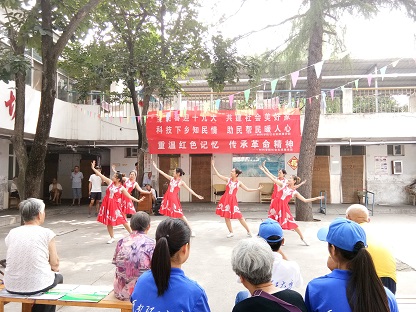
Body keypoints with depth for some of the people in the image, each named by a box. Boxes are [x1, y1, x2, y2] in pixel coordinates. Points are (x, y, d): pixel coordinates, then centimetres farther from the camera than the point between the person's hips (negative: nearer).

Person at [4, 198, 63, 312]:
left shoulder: (12, 233, 3)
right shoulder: (46, 233, -11)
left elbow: (16, 261, 14)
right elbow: (55, 264, -5)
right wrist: (54, 268, 18)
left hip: (11, 286, 5)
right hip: (37, 285, -4)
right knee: (58, 277, 28)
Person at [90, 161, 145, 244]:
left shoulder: (121, 188, -5)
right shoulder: (110, 182, 2)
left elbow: (129, 196, -3)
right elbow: (100, 175, 1)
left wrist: (137, 200, -11)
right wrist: (93, 168, -1)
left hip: (115, 205, -3)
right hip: (107, 204, 3)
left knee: (122, 220, -4)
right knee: (108, 222, 7)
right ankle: (112, 238, 22)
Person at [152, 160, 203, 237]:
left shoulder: (181, 182, -3)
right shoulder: (171, 178, 10)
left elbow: (189, 189, -4)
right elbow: (163, 173, 16)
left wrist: (197, 195, -9)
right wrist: (156, 168, 19)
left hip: (174, 198, -5)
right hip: (168, 197, 5)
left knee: (180, 214, -6)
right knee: (170, 214, 9)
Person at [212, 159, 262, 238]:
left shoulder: (239, 183, 2)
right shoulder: (228, 179, 3)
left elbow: (247, 189, 5)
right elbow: (218, 175, 0)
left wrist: (257, 189, -1)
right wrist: (213, 166, -2)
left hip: (233, 200, -2)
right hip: (226, 199, 2)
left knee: (239, 217, -3)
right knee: (226, 216, 5)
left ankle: (248, 231, 11)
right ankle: (231, 232, 22)